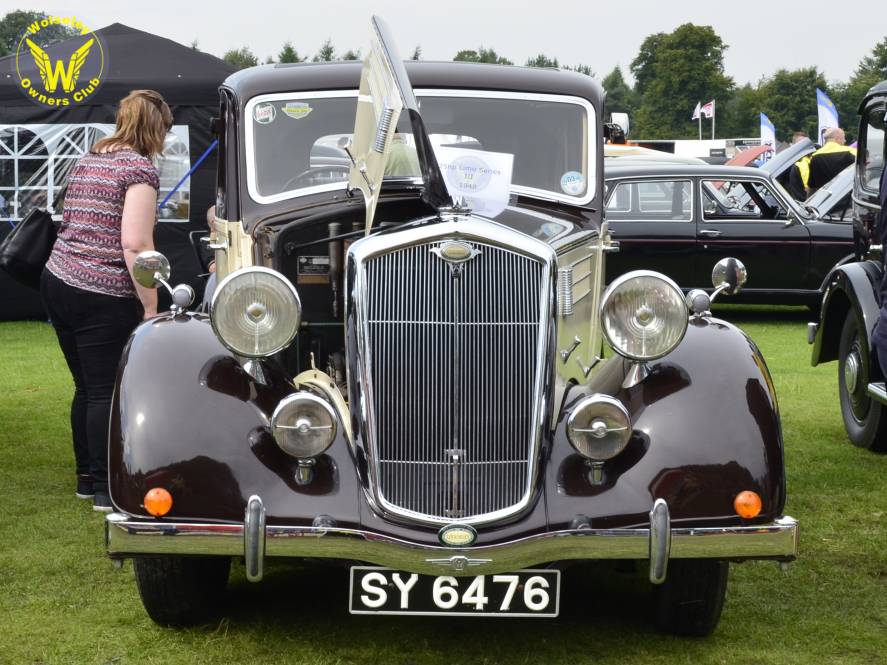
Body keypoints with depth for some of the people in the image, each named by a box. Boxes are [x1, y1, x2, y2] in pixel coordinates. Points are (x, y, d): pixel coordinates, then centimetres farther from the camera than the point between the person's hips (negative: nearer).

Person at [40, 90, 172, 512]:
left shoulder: (87, 161, 15)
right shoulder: (140, 169, -11)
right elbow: (135, 245, -19)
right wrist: (151, 307, -16)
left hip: (57, 282, 8)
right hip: (103, 296, -8)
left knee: (87, 388, 17)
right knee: (107, 391, -1)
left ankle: (87, 477, 25)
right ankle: (107, 489, 3)